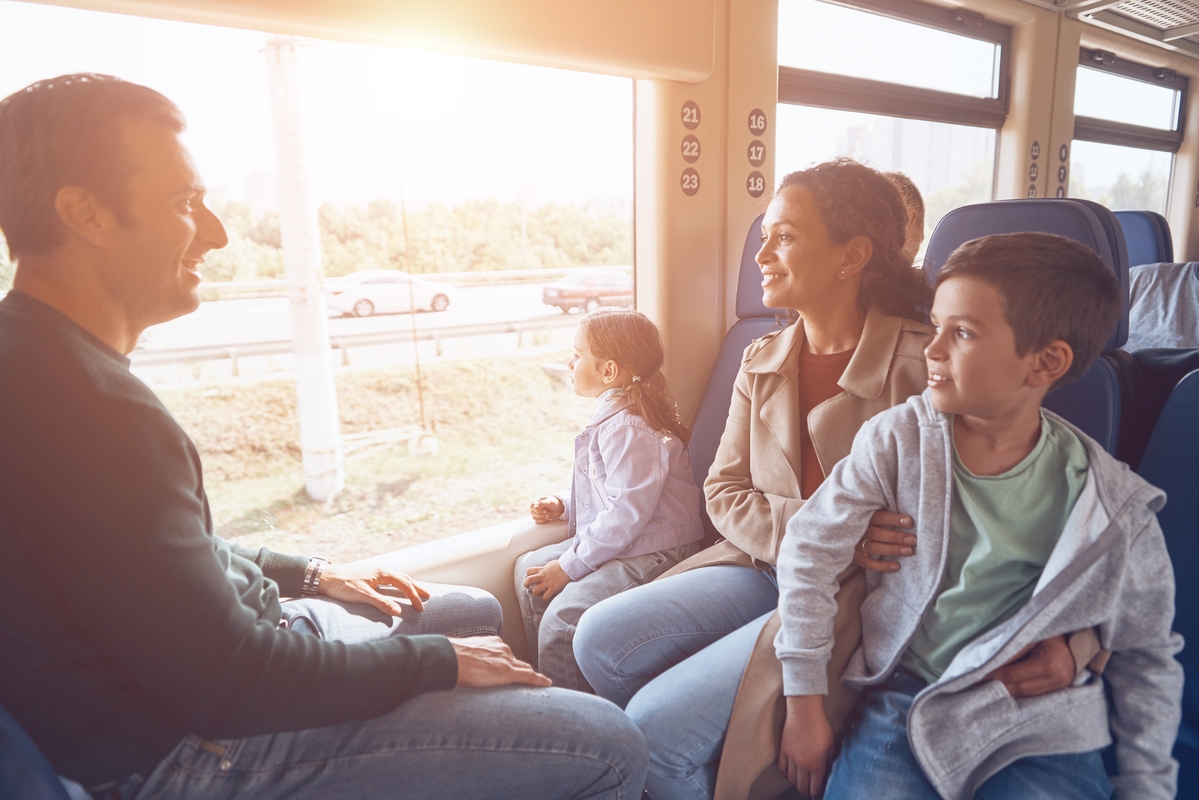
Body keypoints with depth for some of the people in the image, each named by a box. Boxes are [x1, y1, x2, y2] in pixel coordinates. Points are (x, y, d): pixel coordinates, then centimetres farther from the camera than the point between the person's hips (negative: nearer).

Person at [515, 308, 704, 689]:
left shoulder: (628, 428, -22)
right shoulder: (612, 417, 12)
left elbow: (627, 512, -27)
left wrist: (569, 565, -21)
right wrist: (562, 504, 9)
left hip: (650, 554, -11)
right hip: (615, 543, 12)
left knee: (562, 618, -23)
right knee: (529, 567, 9)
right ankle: (546, 674, 18)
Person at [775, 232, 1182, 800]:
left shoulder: (1114, 508, -7)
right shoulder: (897, 438, -9)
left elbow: (1144, 657, 7)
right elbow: (811, 548, -7)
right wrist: (804, 704, -6)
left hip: (1038, 729, 1)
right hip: (900, 700, 0)